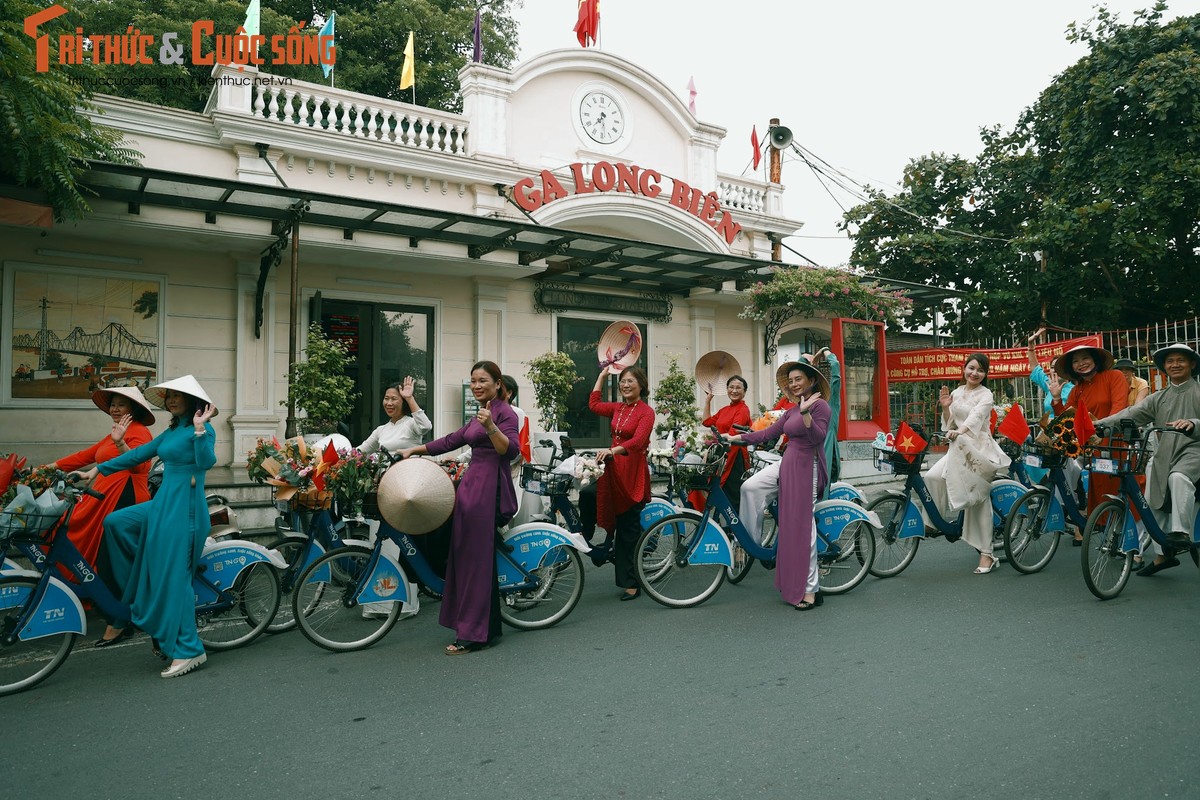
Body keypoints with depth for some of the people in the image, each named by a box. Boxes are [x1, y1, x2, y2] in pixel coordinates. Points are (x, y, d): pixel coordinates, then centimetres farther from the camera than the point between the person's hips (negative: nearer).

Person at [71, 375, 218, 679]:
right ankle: (143, 586, 18)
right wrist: (98, 469, 24)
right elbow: (138, 454, 23)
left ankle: (188, 650, -2)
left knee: (174, 576, -8)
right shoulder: (172, 431, 16)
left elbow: (206, 462, -24)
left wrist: (199, 429, -30)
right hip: (162, 503, 9)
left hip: (185, 508, -9)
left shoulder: (203, 430, -9)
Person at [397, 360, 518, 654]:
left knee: (478, 560, -8)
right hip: (472, 486, 10)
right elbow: (451, 441, 26)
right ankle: (490, 629, 17)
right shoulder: (480, 415, 21)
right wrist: (413, 450, 24)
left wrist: (491, 426, -33)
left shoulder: (504, 412, -7)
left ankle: (474, 635, -1)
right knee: (466, 558, 10)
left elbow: (510, 450, -19)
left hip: (489, 489, -10)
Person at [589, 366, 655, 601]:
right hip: (613, 467, 6)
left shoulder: (646, 412, -9)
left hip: (633, 471, -6)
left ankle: (631, 584, 7)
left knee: (629, 528, -2)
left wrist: (613, 450, -37)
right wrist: (602, 376, 24)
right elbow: (594, 404, 24)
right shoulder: (618, 408, 11)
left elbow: (638, 441, -22)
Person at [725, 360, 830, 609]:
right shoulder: (792, 411, 18)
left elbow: (817, 437, -18)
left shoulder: (820, 405, -6)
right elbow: (767, 433, 17)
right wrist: (734, 438, 17)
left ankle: (810, 590, -4)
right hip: (788, 467, 8)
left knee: (803, 526, -9)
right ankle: (794, 585, 16)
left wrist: (805, 413, -30)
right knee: (790, 526, 9)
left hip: (807, 468, -8)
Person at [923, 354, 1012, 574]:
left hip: (979, 448, -5)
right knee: (933, 477, -20)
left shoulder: (985, 395, -4)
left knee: (980, 500, -10)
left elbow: (975, 417, -26)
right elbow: (949, 425, 16)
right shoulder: (956, 393, 14)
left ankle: (986, 554, -7)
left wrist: (959, 431, -45)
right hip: (958, 449, 5)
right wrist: (946, 407, -4)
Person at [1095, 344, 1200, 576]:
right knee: (1155, 503, 2)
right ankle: (1162, 555, 12)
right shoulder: (1158, 398, 16)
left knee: (1178, 477, -37)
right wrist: (1098, 424, -13)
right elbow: (1131, 414, 2)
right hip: (1165, 456, 5)